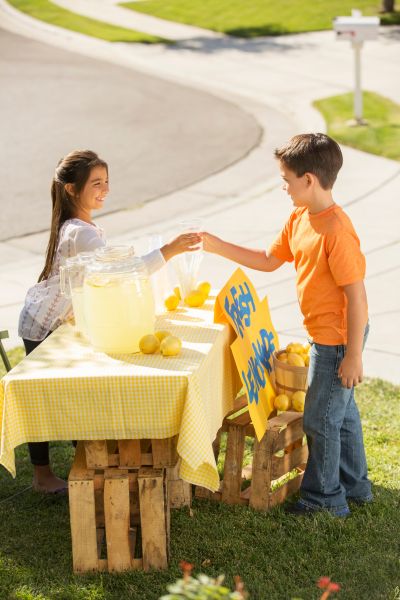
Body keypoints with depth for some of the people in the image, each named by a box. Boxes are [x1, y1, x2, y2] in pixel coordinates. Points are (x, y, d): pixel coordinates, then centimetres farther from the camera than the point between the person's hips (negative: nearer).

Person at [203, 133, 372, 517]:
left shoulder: (336, 230, -27)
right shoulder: (299, 219, 3)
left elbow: (356, 295, -25)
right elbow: (269, 261, 15)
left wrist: (353, 355, -22)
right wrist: (217, 247, 8)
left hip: (338, 340, -10)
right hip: (326, 337, 10)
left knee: (319, 418, 3)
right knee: (340, 412, 21)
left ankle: (325, 498, 19)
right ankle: (354, 485, 37)